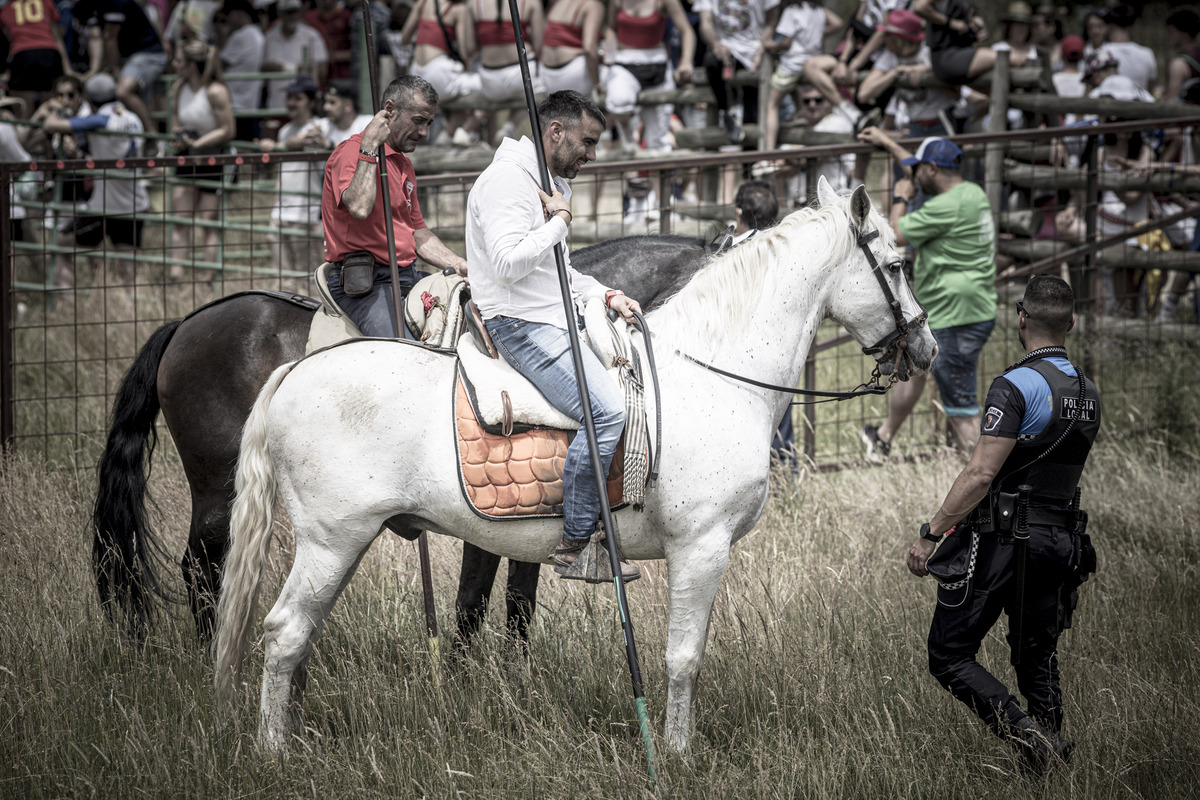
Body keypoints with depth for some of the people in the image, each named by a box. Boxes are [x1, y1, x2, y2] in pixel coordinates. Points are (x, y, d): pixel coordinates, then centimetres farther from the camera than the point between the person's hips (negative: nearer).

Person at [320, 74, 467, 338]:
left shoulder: (404, 165, 23)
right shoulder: (351, 152, -6)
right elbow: (359, 207, -26)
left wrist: (464, 268, 12)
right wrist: (369, 148, -19)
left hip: (406, 279, 9)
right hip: (365, 284, -9)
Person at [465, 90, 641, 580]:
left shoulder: (552, 185, 21)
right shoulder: (506, 181, -11)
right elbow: (510, 262, -24)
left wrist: (605, 296, 12)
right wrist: (559, 220, -11)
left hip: (558, 320, 11)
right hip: (521, 325, -11)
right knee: (608, 410, -26)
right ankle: (576, 543, -19)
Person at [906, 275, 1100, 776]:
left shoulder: (1017, 386, -14)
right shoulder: (1089, 394, 11)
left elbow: (981, 475, -20)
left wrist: (931, 534, -16)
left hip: (1001, 539, -7)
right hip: (1060, 540, 7)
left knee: (949, 655, -1)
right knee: (1038, 659, 17)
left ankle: (1022, 729, -17)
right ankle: (1050, 742, 12)